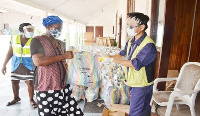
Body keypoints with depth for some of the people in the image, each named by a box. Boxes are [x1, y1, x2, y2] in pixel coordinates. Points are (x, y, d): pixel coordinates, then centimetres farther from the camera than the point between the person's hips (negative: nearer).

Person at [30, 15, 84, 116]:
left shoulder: (61, 44, 16)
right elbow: (38, 61, -19)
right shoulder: (37, 41, -3)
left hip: (64, 86, 6)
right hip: (47, 88, -5)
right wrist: (63, 56, -18)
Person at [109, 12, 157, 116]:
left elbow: (135, 64, -28)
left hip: (141, 85, -7)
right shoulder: (131, 41, 1)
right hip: (133, 83, 7)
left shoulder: (148, 45, -25)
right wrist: (109, 56, -9)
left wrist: (114, 59, -25)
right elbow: (123, 55, 8)